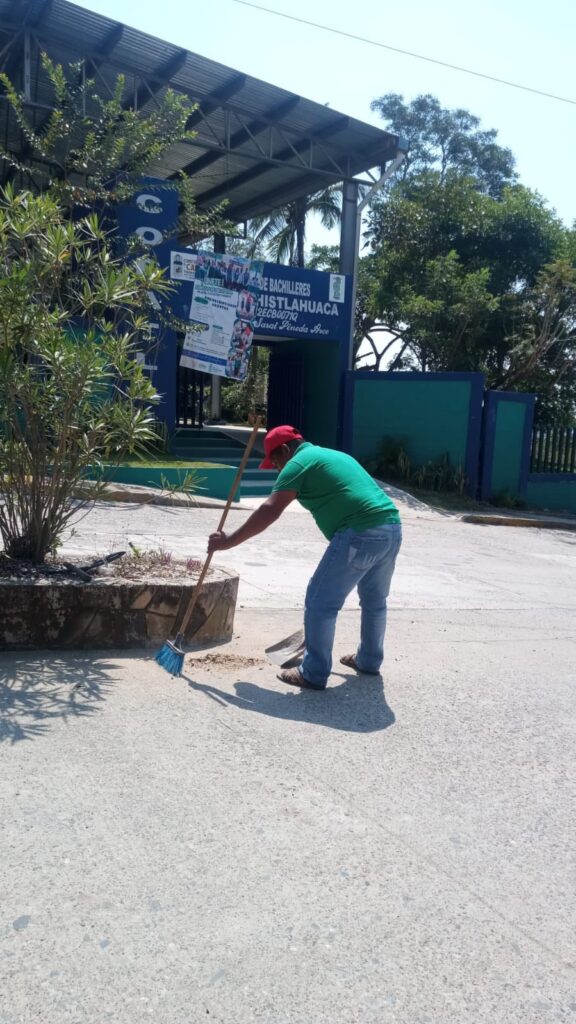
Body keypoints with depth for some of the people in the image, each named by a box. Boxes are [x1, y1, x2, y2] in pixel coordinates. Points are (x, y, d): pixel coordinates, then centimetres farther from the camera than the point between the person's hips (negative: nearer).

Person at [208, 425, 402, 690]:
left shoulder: (300, 461, 1)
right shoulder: (332, 455, 28)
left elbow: (269, 512, -7)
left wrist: (229, 541, -2)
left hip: (361, 534, -9)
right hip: (392, 528, 10)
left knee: (320, 602, 2)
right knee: (374, 600, 26)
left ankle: (314, 674, 9)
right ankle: (369, 660, 42)